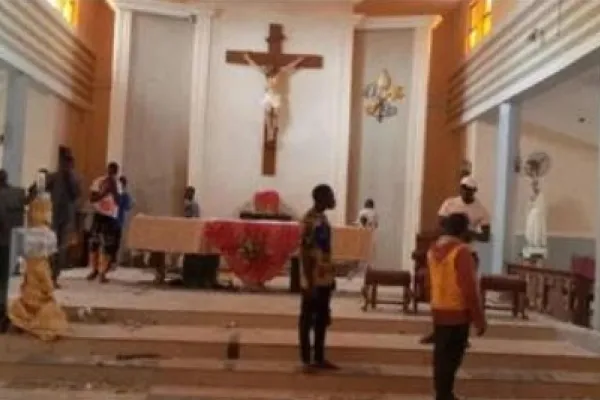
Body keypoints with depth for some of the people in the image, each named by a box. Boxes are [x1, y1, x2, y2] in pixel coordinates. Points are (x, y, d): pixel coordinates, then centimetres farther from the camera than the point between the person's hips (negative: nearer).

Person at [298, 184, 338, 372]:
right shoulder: (310, 220, -16)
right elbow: (305, 252, -19)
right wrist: (310, 282, -21)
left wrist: (331, 275, 18)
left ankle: (319, 358, 24)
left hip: (325, 279, 9)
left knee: (322, 319, 14)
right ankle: (306, 360, 11)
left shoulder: (323, 218, 12)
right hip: (313, 280, -9)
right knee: (307, 319, 2)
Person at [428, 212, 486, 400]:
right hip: (457, 312, -7)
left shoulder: (434, 249, 7)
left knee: (441, 356, 14)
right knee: (451, 357, -1)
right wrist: (479, 319, -13)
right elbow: (469, 288, -18)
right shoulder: (461, 250, -17)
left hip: (438, 310, 7)